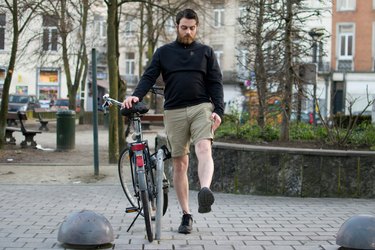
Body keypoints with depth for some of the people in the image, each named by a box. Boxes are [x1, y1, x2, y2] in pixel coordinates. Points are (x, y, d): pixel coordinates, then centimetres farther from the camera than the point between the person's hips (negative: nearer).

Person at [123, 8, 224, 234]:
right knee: (180, 164, 2)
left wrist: (218, 111, -8)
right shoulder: (164, 52, 13)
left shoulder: (206, 52, 12)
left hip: (201, 107, -1)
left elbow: (216, 83, 6)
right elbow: (149, 77, 4)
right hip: (174, 112, 1)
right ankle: (186, 215, 9)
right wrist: (136, 96, -16)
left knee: (204, 148, -28)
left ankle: (205, 191, -51)